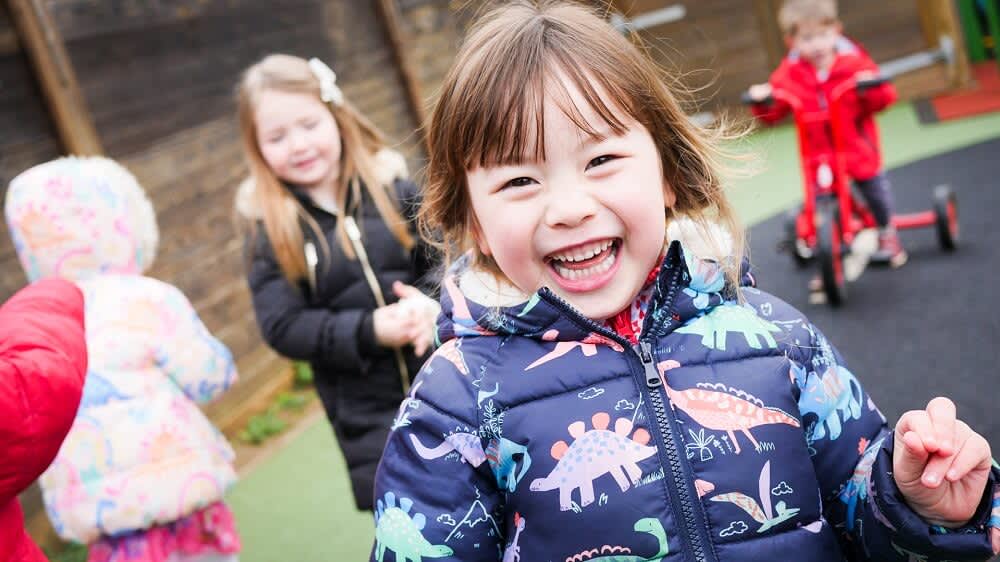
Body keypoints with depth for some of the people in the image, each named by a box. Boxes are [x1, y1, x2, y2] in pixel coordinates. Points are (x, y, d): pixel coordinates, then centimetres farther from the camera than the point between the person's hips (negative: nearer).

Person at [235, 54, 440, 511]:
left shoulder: (391, 186, -3)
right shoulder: (270, 229, -6)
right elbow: (282, 327, -10)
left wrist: (431, 301, -21)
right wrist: (370, 331, -22)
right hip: (365, 412, -1)